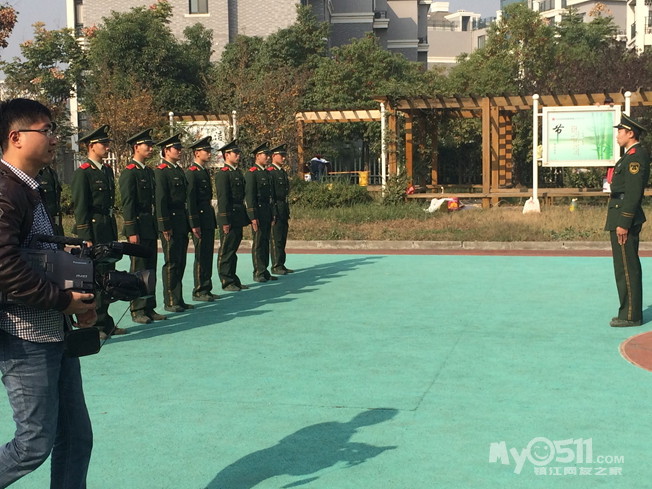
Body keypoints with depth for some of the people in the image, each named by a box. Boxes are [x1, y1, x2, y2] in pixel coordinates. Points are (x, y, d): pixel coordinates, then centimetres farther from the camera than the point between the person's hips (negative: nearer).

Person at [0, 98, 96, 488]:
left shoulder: (32, 189, 14)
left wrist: (79, 300, 3)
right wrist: (65, 301, -18)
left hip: (56, 334, 9)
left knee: (76, 437, 13)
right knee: (35, 444, 0)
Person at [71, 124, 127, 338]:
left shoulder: (107, 170, 15)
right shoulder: (82, 173, -10)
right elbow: (80, 208, -13)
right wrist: (86, 238, -16)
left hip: (108, 230, 8)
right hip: (93, 231, -8)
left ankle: (105, 323, 21)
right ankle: (94, 326, 4)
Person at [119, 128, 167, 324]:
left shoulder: (149, 172, 16)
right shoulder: (129, 173, -10)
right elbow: (127, 204, -14)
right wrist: (132, 232, -18)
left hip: (150, 229, 8)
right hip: (138, 228, -8)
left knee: (150, 269, 10)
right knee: (138, 270, -2)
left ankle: (149, 308, 17)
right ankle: (137, 310, 5)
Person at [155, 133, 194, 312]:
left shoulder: (180, 171, 16)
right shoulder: (160, 172, -10)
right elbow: (160, 200, -15)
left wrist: (188, 223, 16)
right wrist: (165, 227, -18)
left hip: (182, 223, 8)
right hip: (170, 224, -8)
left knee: (180, 262, 11)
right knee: (171, 263, -3)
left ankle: (179, 300, 18)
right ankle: (170, 302, 5)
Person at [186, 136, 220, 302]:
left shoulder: (205, 171, 17)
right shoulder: (191, 172, -12)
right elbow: (190, 199, -16)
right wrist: (194, 224, -19)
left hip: (209, 219, 9)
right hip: (200, 219, -9)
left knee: (208, 255, 12)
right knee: (201, 256, -4)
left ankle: (206, 289, 18)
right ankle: (199, 291, 4)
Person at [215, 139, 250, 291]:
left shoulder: (238, 173, 16)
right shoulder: (222, 174, -12)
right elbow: (222, 199, -17)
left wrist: (244, 217, 18)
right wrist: (225, 221, -20)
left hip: (238, 218, 9)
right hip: (229, 217, -9)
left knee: (233, 249, 14)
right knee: (226, 251, 0)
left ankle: (233, 280, 21)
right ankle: (226, 282, 6)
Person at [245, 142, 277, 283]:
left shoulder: (267, 173, 17)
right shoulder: (251, 173, -10)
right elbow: (249, 196, -15)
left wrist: (273, 213, 18)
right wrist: (253, 217, -19)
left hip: (268, 212, 8)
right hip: (258, 212, -8)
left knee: (265, 241, 11)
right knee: (259, 242, -4)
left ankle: (264, 271, 16)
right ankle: (258, 273, 1)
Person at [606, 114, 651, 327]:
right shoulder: (631, 155, 17)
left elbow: (633, 192, -21)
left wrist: (624, 224, -23)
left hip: (625, 217, -11)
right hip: (622, 217, 11)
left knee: (627, 268, -7)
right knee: (626, 267, 13)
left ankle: (631, 316, -2)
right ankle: (629, 312, 20)